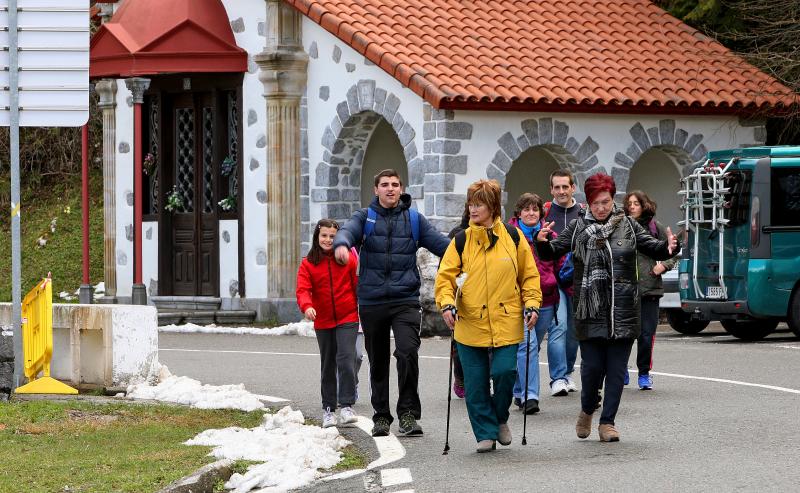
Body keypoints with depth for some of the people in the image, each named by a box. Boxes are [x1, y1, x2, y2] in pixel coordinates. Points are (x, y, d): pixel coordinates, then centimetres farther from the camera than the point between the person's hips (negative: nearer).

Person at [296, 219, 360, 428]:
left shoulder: (348, 259, -1)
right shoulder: (308, 264, -1)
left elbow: (358, 285, 5)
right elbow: (303, 290, -12)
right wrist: (307, 306, -31)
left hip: (347, 319, -2)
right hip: (323, 322, 2)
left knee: (346, 360, -17)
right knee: (327, 366, 11)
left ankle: (346, 406, -18)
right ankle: (328, 409, 19)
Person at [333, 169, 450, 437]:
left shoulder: (414, 219, 10)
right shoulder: (365, 217, 7)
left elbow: (441, 243, 2)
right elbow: (348, 231, -13)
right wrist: (342, 244, -38)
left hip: (405, 300, -1)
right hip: (372, 302, 1)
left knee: (407, 352, -20)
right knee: (378, 362, 10)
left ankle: (408, 414, -12)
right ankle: (381, 416, 23)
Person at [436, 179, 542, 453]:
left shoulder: (513, 237, 5)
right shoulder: (461, 241, 4)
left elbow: (529, 275, 11)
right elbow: (445, 276, 2)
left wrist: (531, 304, 0)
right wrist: (447, 303, -14)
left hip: (506, 323, -1)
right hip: (470, 325, 1)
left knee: (504, 373, -11)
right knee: (476, 384, 1)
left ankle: (500, 418, 16)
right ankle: (486, 433, 14)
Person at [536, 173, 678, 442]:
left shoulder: (628, 225, 8)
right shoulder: (578, 227, 5)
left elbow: (654, 249, 9)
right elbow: (552, 253, 3)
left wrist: (668, 246, -12)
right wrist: (542, 243, -19)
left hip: (623, 312, 1)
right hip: (590, 310, -1)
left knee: (616, 369, 2)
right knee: (592, 366, -2)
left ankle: (607, 422, 11)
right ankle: (587, 410, 25)